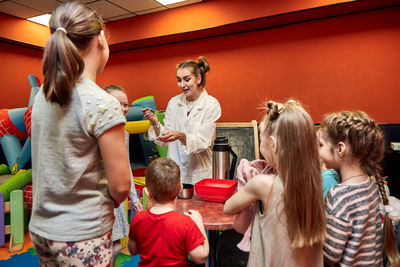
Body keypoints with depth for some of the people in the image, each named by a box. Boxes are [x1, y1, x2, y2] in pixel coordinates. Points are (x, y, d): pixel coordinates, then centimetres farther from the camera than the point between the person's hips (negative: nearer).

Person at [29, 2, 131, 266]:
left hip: (41, 227, 7)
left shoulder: (42, 97, 0)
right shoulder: (103, 104, -22)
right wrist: (108, 203, 1)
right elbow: (121, 185, -20)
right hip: (82, 237, -7)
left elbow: (53, 165, 10)